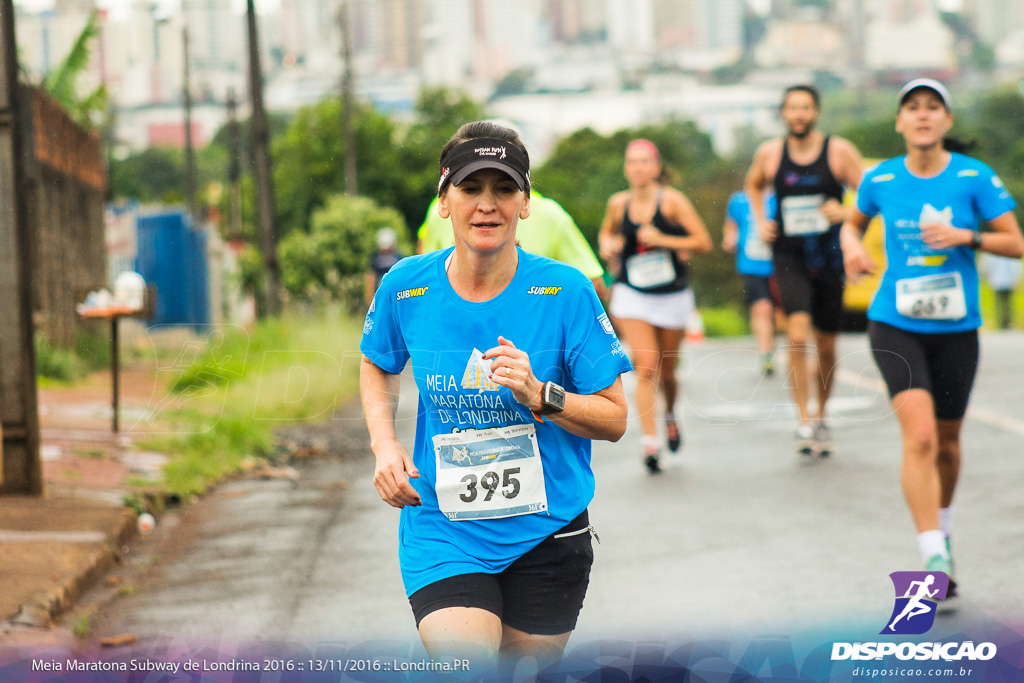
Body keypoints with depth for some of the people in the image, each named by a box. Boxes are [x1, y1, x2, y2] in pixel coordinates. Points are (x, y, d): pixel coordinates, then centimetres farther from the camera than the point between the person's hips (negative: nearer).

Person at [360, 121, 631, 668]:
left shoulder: (565, 291, -10)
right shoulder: (406, 286, -4)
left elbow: (614, 419, -6)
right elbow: (377, 366, 18)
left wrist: (539, 395, -22)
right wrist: (384, 443, 1)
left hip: (547, 536, 0)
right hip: (442, 534, 0)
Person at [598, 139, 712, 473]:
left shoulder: (672, 200, -9)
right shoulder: (618, 203, 1)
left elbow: (703, 242, -11)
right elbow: (606, 232, 21)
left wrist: (662, 239, -20)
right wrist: (608, 245, -1)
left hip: (672, 295, -1)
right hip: (631, 294, 1)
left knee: (666, 373, 10)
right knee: (646, 368, -15)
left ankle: (670, 415, 43)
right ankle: (650, 442, -16)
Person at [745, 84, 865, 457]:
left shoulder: (840, 151, -5)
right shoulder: (769, 153, 1)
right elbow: (753, 185, 23)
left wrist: (846, 213, -21)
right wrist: (761, 222, 9)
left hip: (829, 257, 0)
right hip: (789, 256, 0)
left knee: (826, 346, 10)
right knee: (798, 335, -21)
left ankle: (822, 416, 32)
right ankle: (804, 421, -16)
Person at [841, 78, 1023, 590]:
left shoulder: (974, 178, -5)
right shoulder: (880, 180, -1)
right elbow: (853, 222, 18)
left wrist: (965, 236, -18)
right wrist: (852, 246, -3)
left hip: (956, 327, 1)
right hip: (895, 326, -1)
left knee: (947, 439, 14)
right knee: (920, 437, -18)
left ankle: (942, 527, 42)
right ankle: (934, 559, -19)